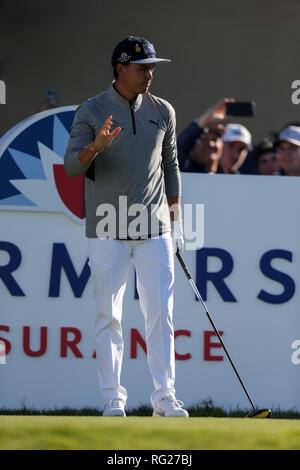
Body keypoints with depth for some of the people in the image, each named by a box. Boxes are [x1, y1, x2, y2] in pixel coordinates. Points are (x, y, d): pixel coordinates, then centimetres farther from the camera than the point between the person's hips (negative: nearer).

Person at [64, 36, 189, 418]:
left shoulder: (162, 111, 9)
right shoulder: (90, 111, -2)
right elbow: (71, 166, -5)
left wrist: (176, 223, 13)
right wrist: (96, 146, -26)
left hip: (154, 231, 3)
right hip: (108, 232, -3)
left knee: (161, 313, -2)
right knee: (109, 316, -1)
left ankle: (165, 398, 0)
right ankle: (112, 400, 4)